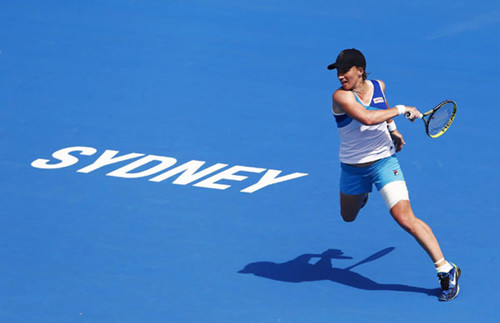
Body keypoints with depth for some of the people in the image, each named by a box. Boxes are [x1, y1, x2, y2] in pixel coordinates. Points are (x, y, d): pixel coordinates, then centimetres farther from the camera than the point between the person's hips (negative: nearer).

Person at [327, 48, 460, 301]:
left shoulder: (378, 86, -4)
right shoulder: (340, 96, -19)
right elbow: (367, 118, -36)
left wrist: (393, 130, 20)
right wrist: (401, 110, -26)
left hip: (384, 163, -1)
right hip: (352, 168, 1)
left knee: (405, 219, -17)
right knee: (348, 217, 26)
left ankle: (446, 271, -13)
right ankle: (362, 193, 64)